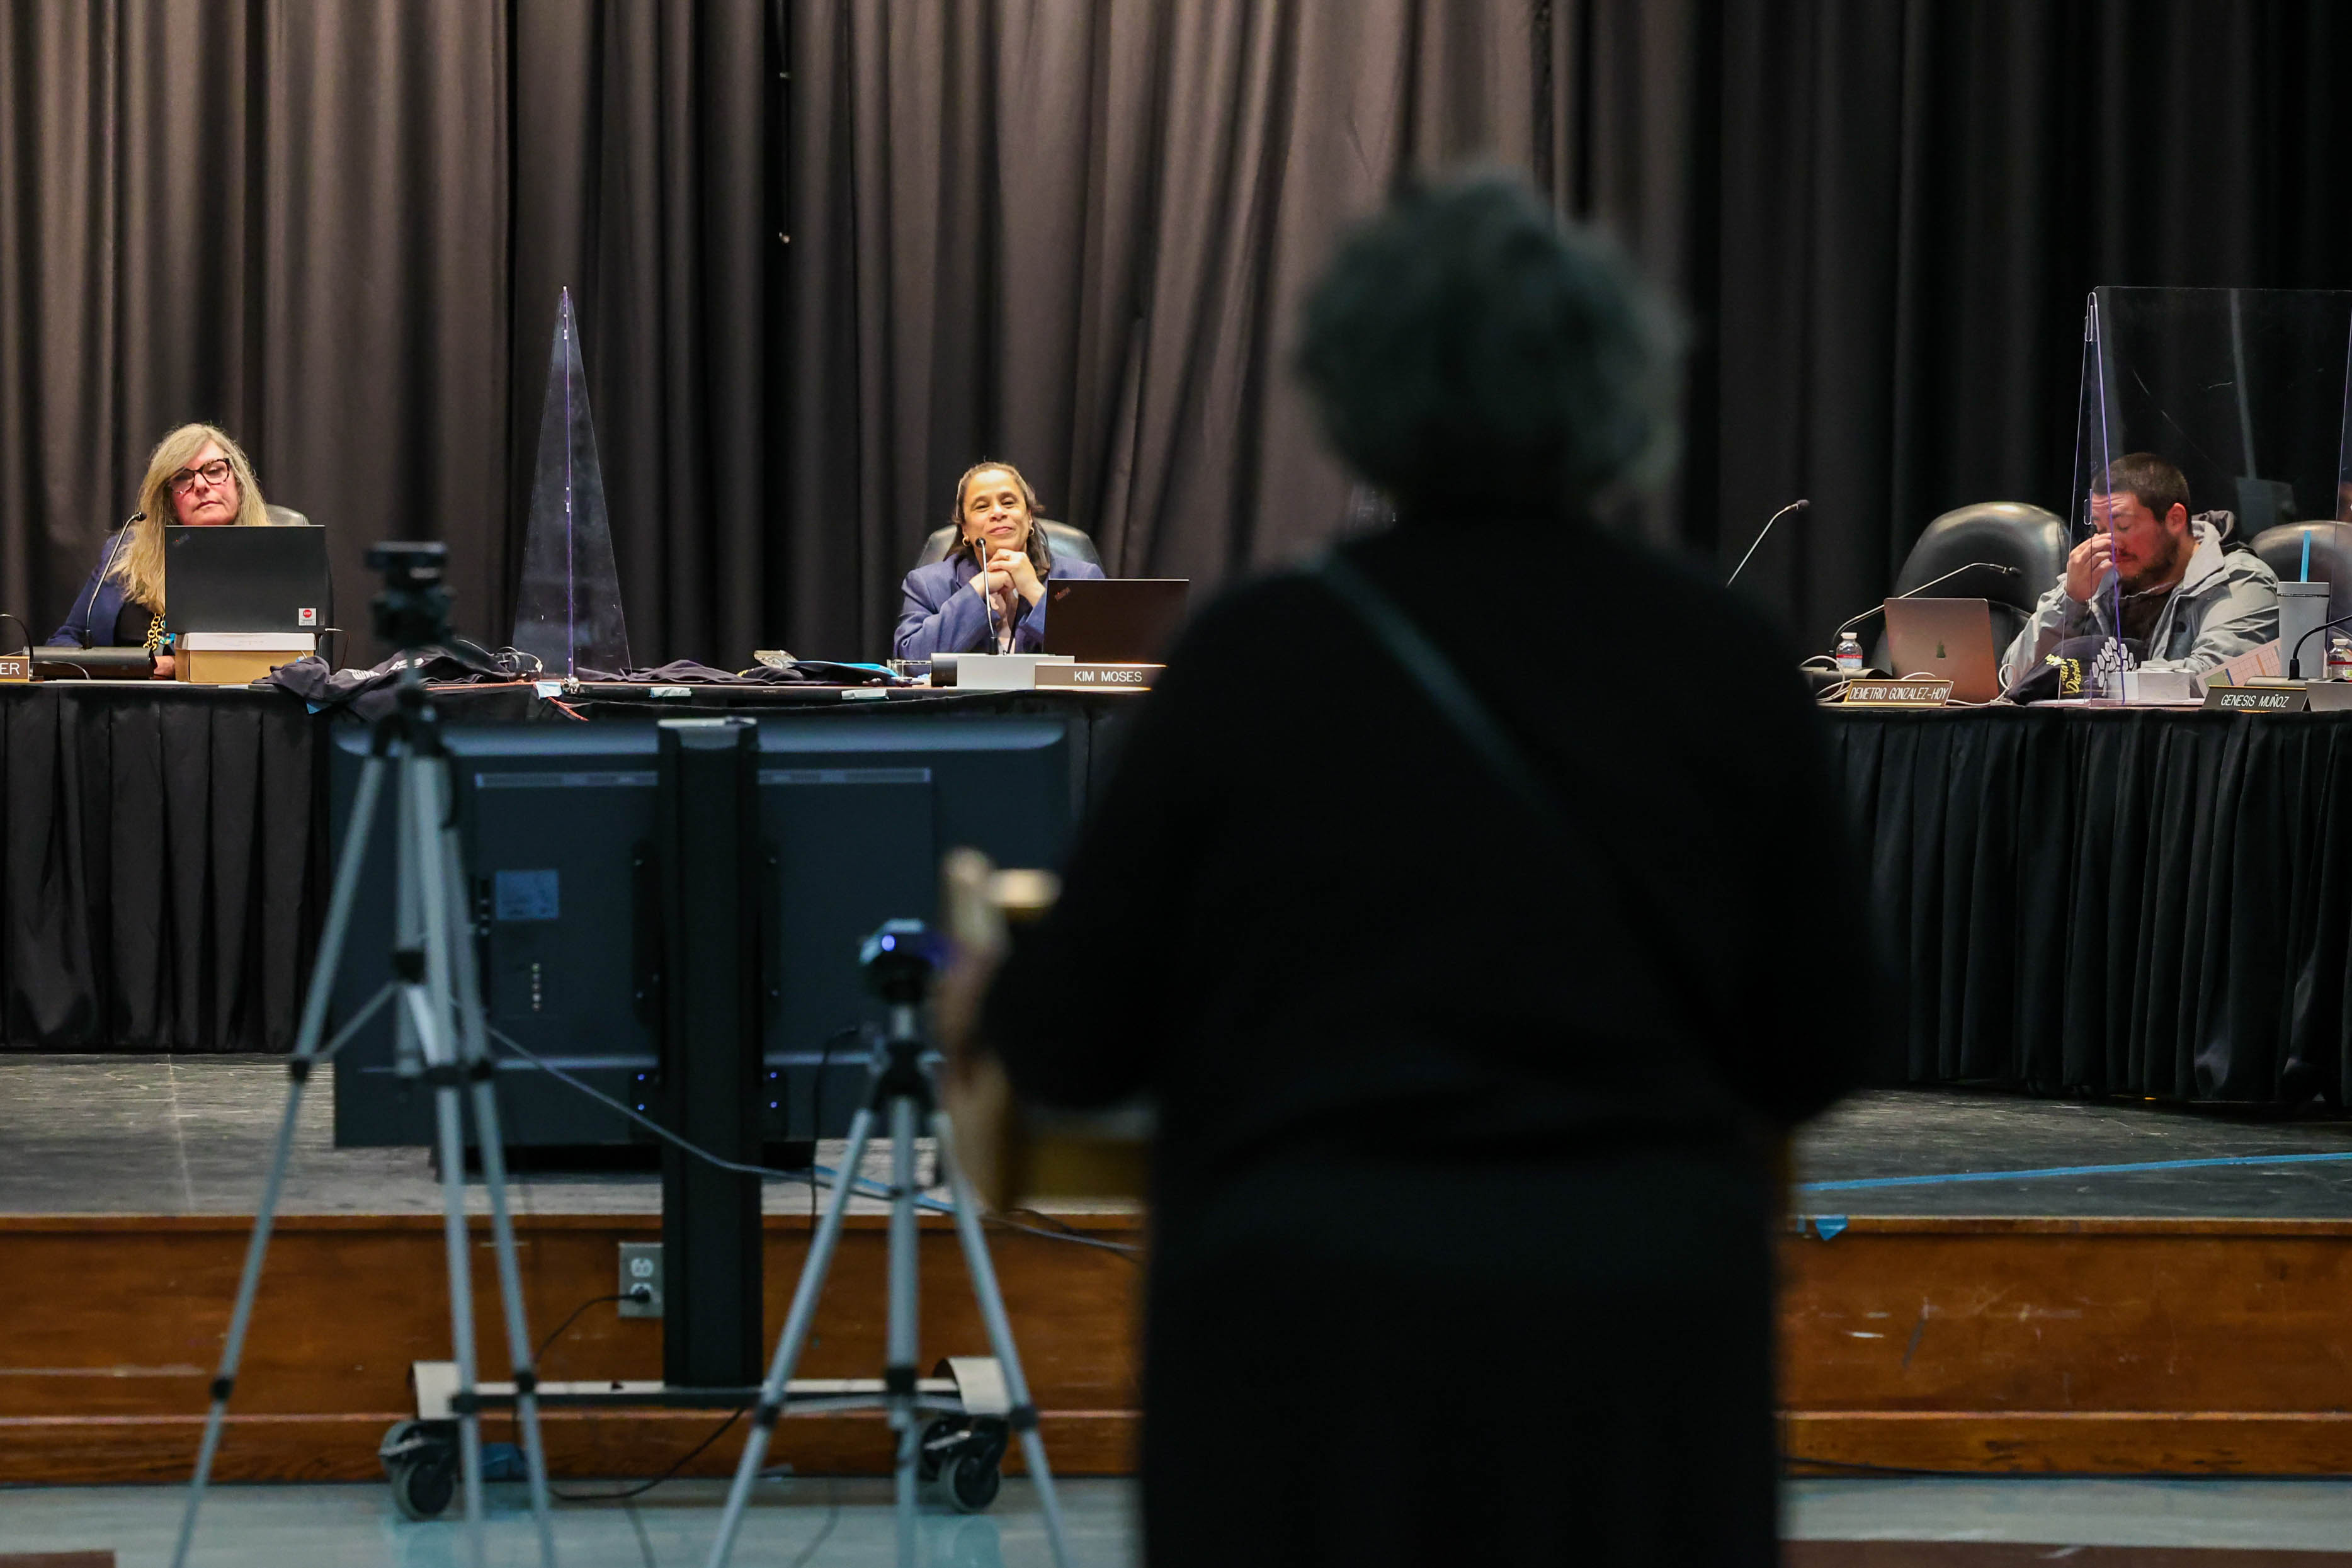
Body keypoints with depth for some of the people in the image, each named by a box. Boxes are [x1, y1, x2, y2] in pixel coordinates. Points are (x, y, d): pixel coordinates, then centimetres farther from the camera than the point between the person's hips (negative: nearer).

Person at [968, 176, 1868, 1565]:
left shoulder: (1258, 651, -1)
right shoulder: (1725, 658, 2)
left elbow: (1079, 1043, 3)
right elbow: (1814, 1056, 6)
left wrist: (991, 1005, 24)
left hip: (1320, 1325, -1)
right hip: (1638, 1341, 1)